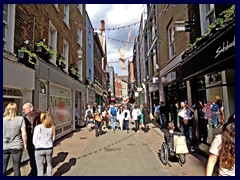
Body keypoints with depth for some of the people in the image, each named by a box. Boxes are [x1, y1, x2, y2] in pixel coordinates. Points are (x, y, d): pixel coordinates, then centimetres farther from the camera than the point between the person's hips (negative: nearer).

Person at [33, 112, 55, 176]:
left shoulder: (38, 127, -13)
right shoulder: (52, 127, -4)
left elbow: (34, 141, -7)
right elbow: (53, 139, 2)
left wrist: (38, 146, 10)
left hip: (39, 150, -3)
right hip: (49, 149, 3)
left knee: (40, 168, 10)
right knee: (49, 165, 23)